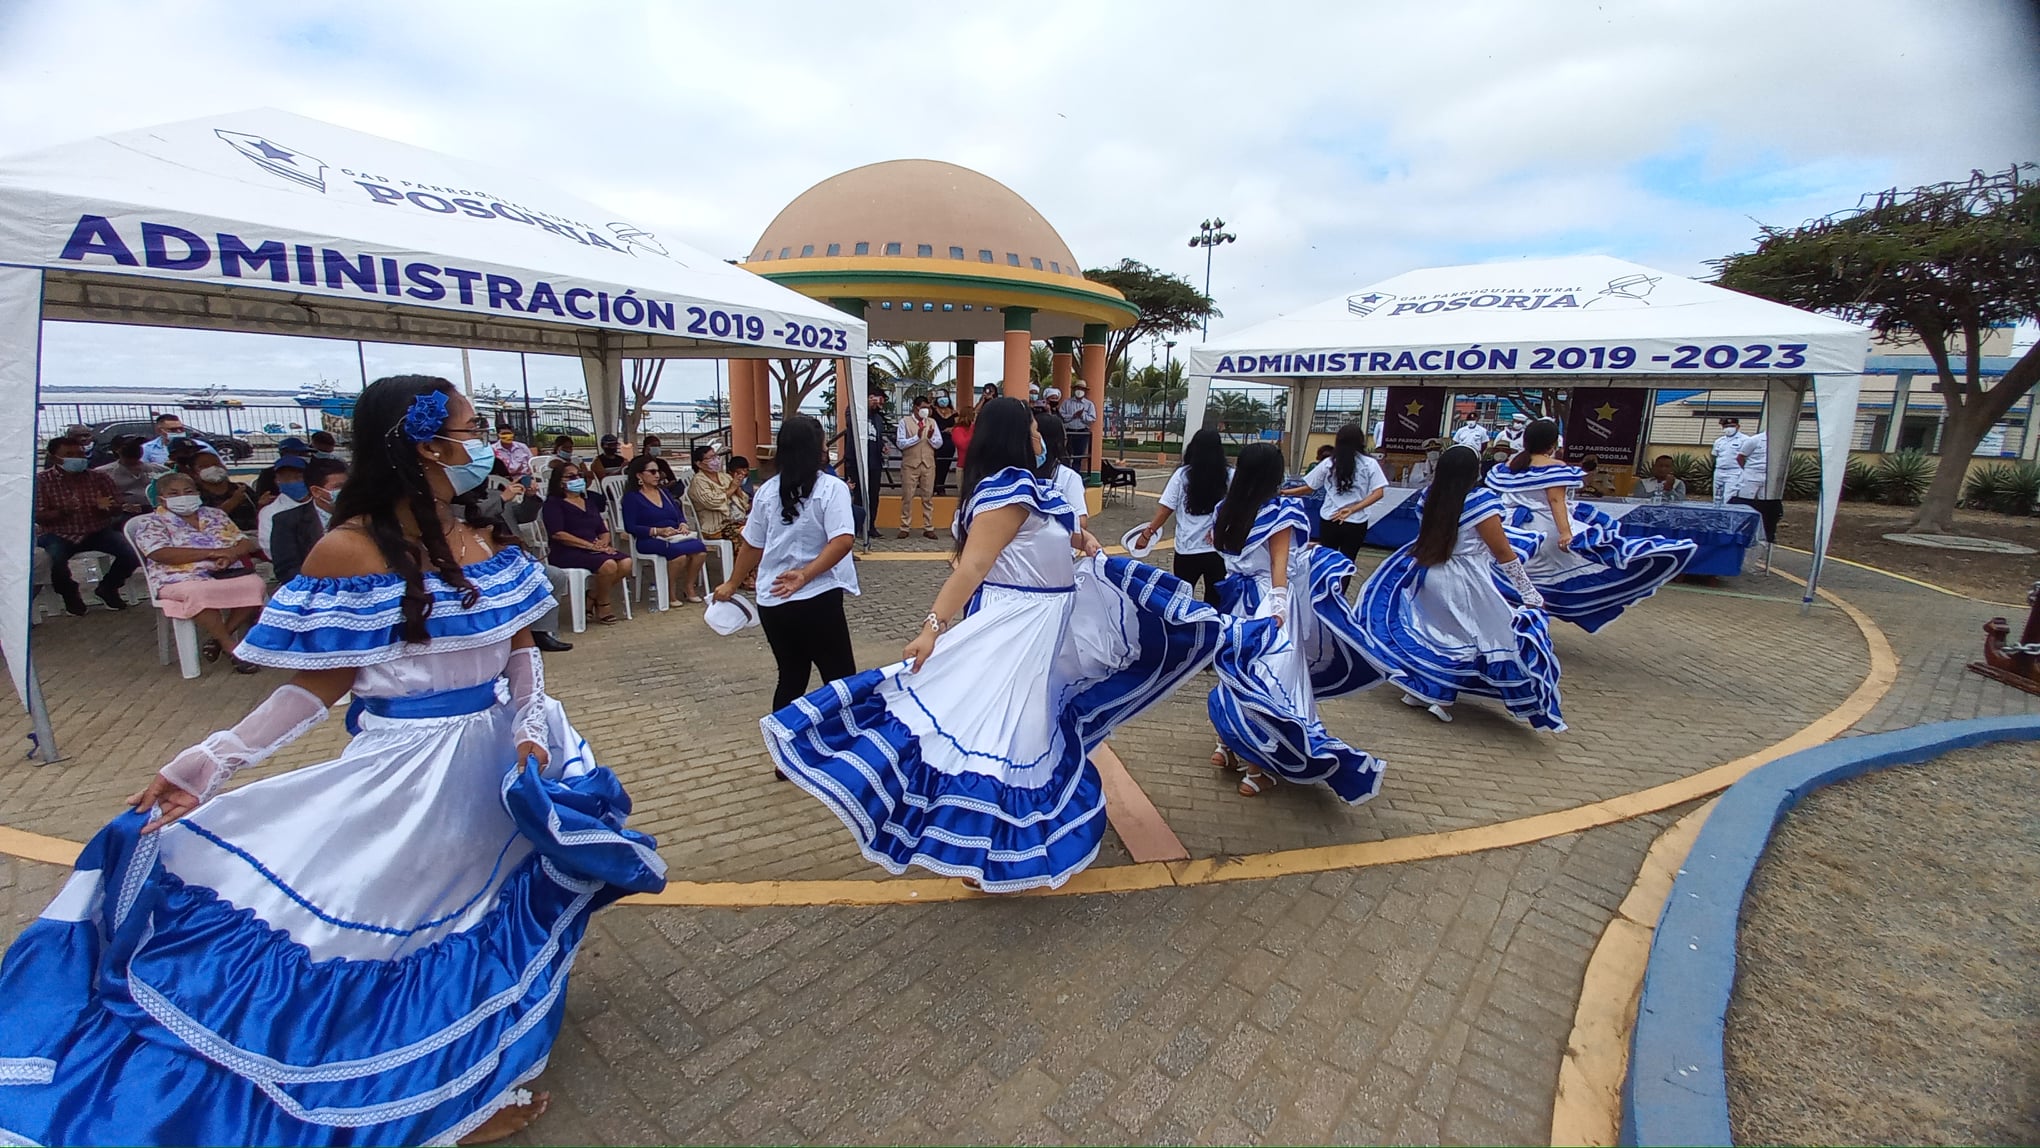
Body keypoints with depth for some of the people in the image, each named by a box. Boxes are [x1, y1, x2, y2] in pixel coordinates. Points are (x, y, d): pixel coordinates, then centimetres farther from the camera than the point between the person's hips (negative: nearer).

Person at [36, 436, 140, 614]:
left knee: (131, 552, -24)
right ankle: (70, 594, 4)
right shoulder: (41, 481, -2)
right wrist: (62, 511, -29)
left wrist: (104, 508, -19)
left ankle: (107, 588, 7)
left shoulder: (98, 478, 5)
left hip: (97, 531, 2)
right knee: (55, 560, -32)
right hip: (57, 535, -2)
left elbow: (117, 510, 5)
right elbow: (39, 517, -8)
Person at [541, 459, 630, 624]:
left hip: (595, 549, 7)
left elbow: (603, 530, 20)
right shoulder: (554, 503, 1)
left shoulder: (589, 501, 23)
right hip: (567, 552, -7)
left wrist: (604, 543, -5)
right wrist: (590, 545, -17)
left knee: (626, 563, -21)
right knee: (608, 565, -31)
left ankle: (591, 599, -4)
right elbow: (558, 534, -12)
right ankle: (602, 605, -7)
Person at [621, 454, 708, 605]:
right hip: (650, 540, -5)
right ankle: (671, 593, -16)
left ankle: (689, 588, -6)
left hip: (676, 536, 5)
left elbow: (679, 515, 21)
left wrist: (683, 524, -4)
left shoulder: (663, 491, 21)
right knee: (679, 552, -36)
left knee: (700, 549, -26)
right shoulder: (632, 497, 3)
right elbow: (631, 527, -8)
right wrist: (658, 531, -19)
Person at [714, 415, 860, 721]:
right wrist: (805, 575, -21)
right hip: (818, 601, -5)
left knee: (791, 678, 17)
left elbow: (752, 546, 15)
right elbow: (843, 540, -21)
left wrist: (731, 585, 27)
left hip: (771, 603, 6)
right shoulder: (831, 488, -7)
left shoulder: (768, 491, 7)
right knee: (841, 680, 4)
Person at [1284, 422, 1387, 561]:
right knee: (1347, 561, 8)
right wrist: (1352, 510, -13)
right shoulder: (1370, 464, -1)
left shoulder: (1328, 463, 0)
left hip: (1329, 520, 1)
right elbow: (1378, 492, -9)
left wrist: (1283, 492, 15)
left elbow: (1309, 488, 3)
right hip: (1356, 523, -1)